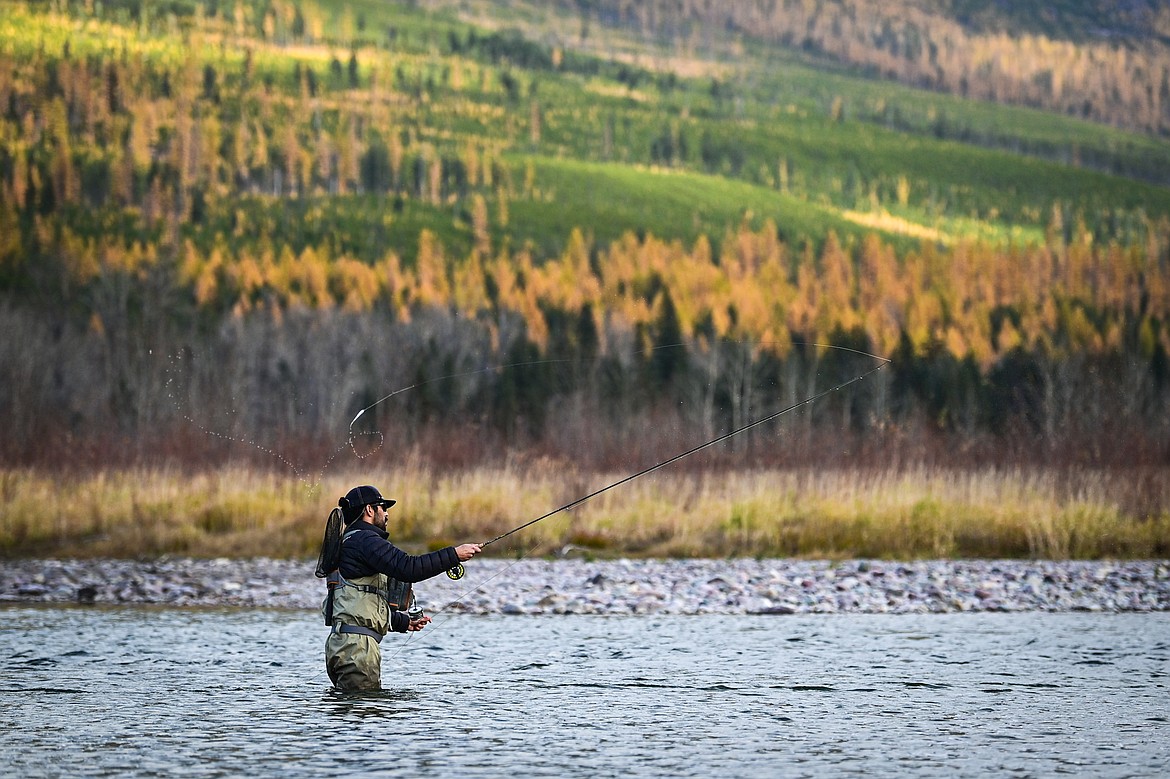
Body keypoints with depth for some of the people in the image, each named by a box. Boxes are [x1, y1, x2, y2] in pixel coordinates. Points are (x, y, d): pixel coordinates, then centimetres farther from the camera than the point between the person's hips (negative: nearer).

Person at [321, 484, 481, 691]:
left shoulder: (349, 542, 24)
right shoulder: (364, 540, -9)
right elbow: (408, 568, -22)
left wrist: (404, 623, 32)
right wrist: (454, 554, -15)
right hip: (356, 644, -11)